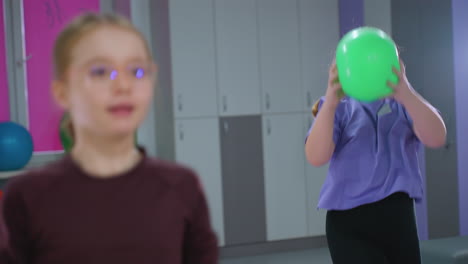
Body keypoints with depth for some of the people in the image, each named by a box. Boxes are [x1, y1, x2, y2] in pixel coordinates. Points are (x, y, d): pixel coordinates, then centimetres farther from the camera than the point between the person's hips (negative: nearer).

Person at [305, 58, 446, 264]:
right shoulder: (340, 108, 3)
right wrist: (330, 103, -31)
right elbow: (315, 157, -15)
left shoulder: (404, 105, 8)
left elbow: (436, 138, -14)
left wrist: (407, 95, -33)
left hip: (398, 219, 3)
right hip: (350, 224, -3)